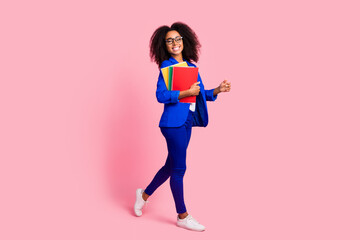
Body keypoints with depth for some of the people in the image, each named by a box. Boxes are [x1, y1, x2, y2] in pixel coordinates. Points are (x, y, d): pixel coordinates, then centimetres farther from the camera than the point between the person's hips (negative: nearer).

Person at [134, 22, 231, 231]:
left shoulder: (191, 66, 12)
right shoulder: (167, 65, -8)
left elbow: (200, 94, 16)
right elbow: (161, 96, -16)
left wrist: (218, 90, 1)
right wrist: (187, 92, -21)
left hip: (187, 122, 8)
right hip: (174, 122, -8)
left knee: (172, 165, 17)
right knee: (179, 168, 0)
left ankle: (144, 194, 38)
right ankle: (183, 216, 13)